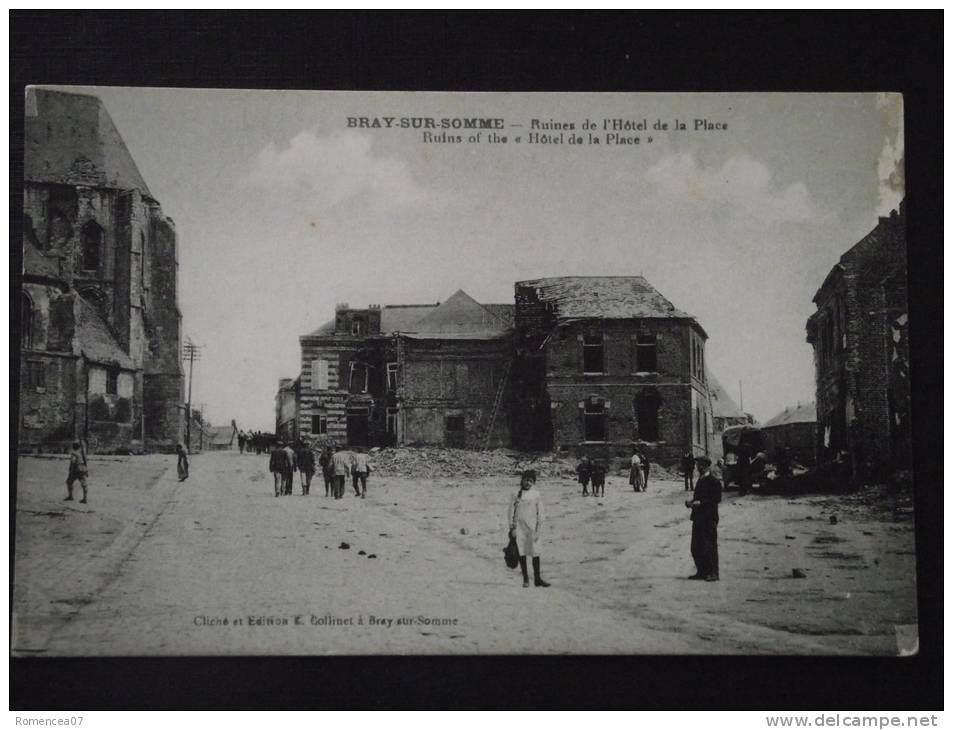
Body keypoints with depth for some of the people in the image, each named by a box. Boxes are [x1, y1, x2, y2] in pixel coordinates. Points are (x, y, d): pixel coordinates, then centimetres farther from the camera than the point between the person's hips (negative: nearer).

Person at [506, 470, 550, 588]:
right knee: (521, 553, 3)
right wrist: (512, 528, 0)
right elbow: (511, 511, 5)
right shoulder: (517, 494, 3)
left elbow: (540, 513, 5)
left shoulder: (536, 495, 2)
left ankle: (537, 579, 7)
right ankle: (525, 579, 12)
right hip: (519, 526, 1)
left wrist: (538, 530, -1)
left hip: (532, 527, 0)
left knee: (535, 553, -2)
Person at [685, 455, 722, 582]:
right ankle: (701, 572, 19)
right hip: (698, 518, 9)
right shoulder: (700, 481, 17)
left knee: (710, 546, -4)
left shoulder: (714, 482, -10)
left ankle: (713, 573, 2)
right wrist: (691, 501, 4)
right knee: (696, 547, 10)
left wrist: (700, 502, -21)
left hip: (709, 519, -9)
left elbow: (717, 499, -16)